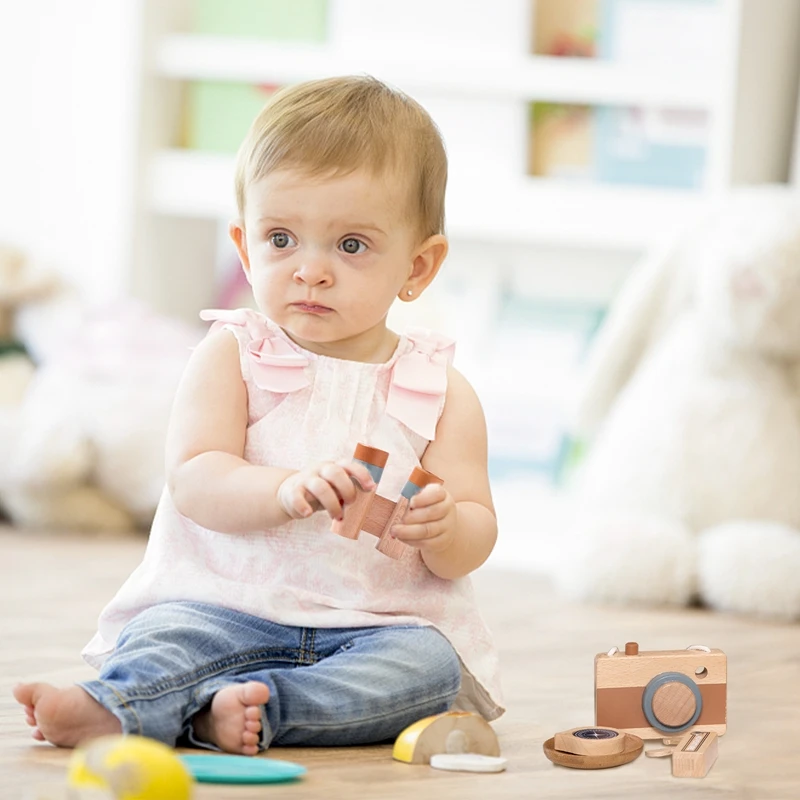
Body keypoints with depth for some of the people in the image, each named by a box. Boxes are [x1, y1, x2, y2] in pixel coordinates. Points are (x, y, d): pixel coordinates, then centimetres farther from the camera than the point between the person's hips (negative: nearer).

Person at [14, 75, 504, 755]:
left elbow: (474, 541, 3)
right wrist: (287, 491, -29)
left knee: (429, 664, -30)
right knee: (170, 634, -30)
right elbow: (196, 481, -9)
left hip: (382, 625, 1)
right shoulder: (232, 358, 5)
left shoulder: (439, 392, 6)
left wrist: (444, 528, -23)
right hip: (227, 609, -1)